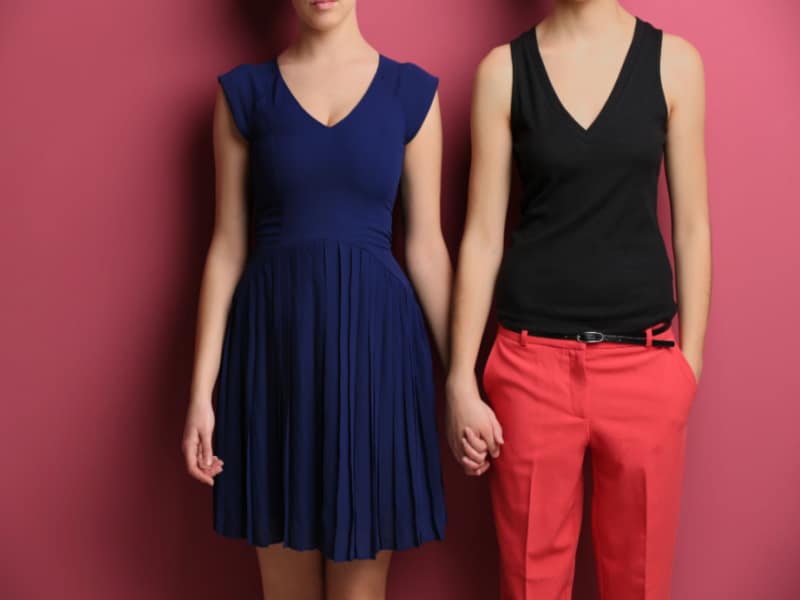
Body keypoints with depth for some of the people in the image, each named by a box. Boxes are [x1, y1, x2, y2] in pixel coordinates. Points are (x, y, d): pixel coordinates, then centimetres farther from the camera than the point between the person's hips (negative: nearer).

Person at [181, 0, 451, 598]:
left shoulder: (411, 91, 3)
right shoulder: (244, 92, 4)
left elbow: (426, 245, 3)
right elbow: (228, 246, 3)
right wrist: (202, 389, -1)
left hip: (373, 335, 0)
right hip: (274, 339, 1)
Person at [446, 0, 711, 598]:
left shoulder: (673, 60, 2)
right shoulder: (504, 69, 1)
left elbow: (692, 225, 4)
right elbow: (483, 235, 0)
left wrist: (691, 361, 2)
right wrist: (461, 380, -3)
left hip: (645, 361, 1)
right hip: (534, 360, 0)